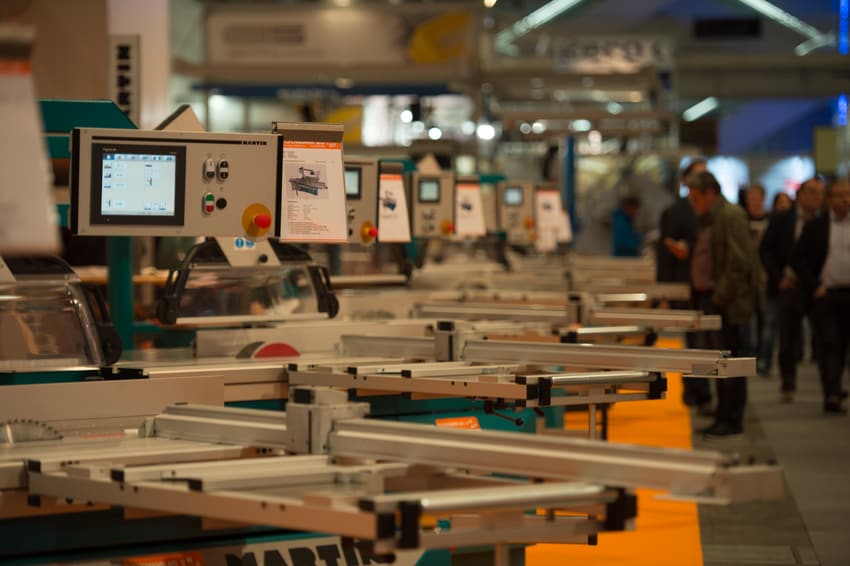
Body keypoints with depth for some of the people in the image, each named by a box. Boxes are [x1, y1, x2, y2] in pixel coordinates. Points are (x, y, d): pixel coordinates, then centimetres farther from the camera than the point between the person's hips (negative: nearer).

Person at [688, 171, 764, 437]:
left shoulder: (731, 216, -13)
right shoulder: (709, 219, 17)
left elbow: (738, 262, -20)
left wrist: (720, 296, -18)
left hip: (732, 303, -10)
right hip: (714, 299, 10)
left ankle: (732, 421, -1)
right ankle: (723, 419, 19)